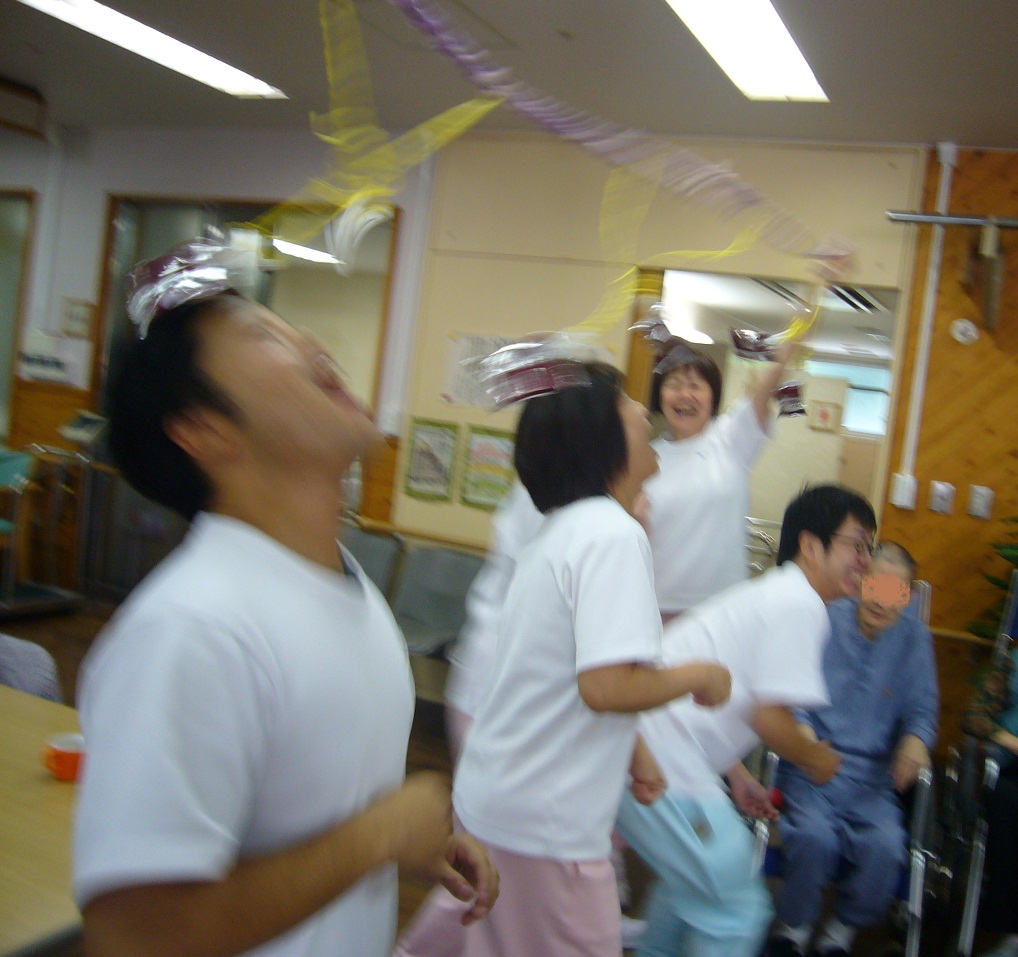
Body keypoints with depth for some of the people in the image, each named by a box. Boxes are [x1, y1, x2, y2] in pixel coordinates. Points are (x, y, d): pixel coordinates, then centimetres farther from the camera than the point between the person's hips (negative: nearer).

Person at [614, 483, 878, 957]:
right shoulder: (801, 605, -10)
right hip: (663, 766, -11)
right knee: (736, 913, 1)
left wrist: (737, 778, 26)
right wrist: (818, 760, 4)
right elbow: (770, 719, -15)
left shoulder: (767, 592, 21)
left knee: (689, 880, 30)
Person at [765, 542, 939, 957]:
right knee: (814, 835, -30)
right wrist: (801, 728, -18)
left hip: (872, 773, 2)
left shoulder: (914, 637, 7)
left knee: (885, 845, -26)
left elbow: (921, 708, 10)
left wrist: (917, 739, -12)